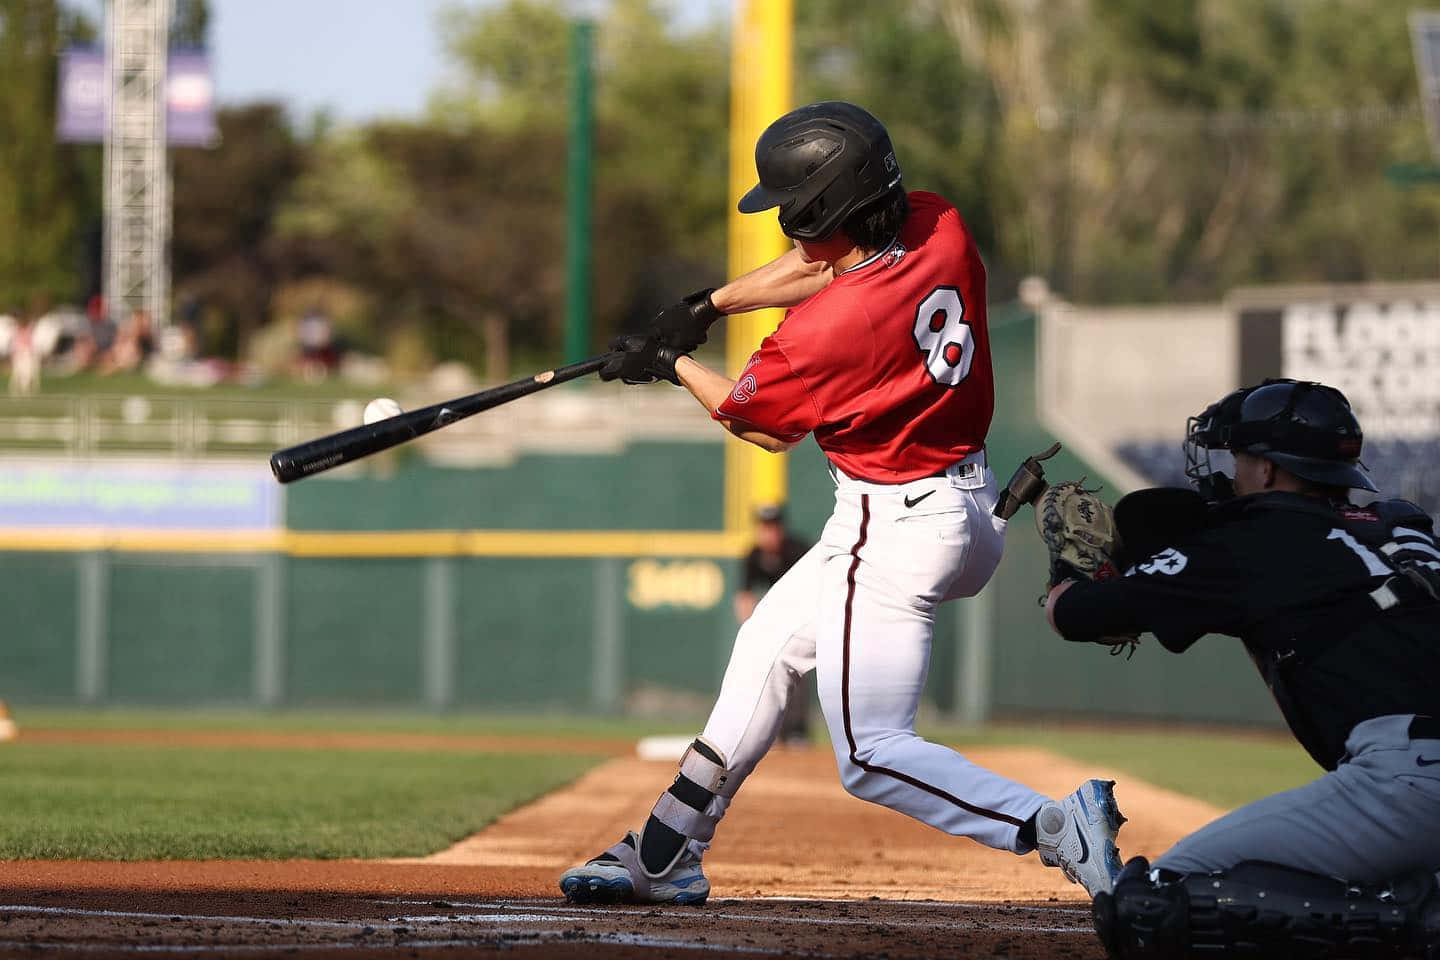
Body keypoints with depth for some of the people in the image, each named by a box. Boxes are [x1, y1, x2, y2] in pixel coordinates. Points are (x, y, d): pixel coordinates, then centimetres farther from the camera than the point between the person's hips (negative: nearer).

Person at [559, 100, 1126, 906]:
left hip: (897, 528, -10)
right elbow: (818, 268, 16)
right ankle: (668, 855, 32)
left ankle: (1055, 828, -21)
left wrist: (671, 365, 13)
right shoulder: (938, 229, -6)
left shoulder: (825, 330, -25)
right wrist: (705, 308, 15)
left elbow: (760, 424, -3)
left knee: (872, 757, -5)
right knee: (773, 645, 23)